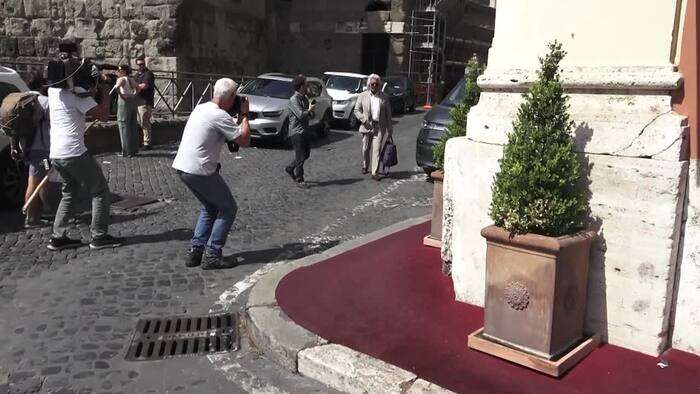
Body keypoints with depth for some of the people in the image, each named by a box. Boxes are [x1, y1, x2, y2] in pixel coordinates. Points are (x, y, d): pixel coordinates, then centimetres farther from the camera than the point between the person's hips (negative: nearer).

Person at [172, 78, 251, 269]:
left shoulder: (201, 108, 13)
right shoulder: (219, 116, -15)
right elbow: (244, 140, -14)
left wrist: (239, 117, 15)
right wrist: (244, 115, -2)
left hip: (181, 166, 9)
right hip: (200, 171, -9)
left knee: (210, 207, 24)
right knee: (228, 209, 7)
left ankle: (195, 250, 20)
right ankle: (211, 255, 3)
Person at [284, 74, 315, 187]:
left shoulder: (304, 98, 15)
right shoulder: (293, 100, -13)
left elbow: (310, 115, 20)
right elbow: (301, 115, -23)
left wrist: (311, 112, -3)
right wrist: (309, 110, -6)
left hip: (304, 131, 9)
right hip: (296, 132, -9)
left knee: (306, 153, 14)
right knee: (300, 156, -5)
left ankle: (290, 168, 30)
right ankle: (299, 179, 4)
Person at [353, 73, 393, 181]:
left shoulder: (384, 97, 7)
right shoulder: (362, 96, 5)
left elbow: (388, 113, 9)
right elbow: (357, 110, 5)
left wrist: (389, 129, 6)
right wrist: (364, 120, -11)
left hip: (379, 127, -1)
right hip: (367, 127, 1)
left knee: (377, 150, -7)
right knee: (366, 149, 11)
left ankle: (375, 173, -6)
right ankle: (365, 166, 35)